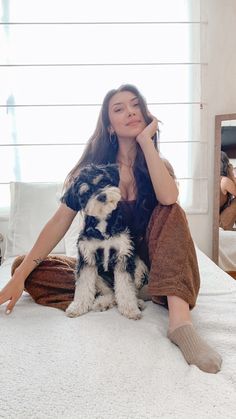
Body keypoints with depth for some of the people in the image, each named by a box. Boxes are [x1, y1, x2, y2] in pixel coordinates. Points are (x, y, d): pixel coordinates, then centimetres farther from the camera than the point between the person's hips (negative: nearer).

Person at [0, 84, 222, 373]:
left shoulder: (158, 165, -2)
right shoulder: (94, 167, -4)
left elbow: (168, 199, -28)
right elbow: (60, 221, -13)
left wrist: (145, 139, -20)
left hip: (146, 263, 0)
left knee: (171, 212, -27)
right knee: (29, 268, -18)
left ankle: (180, 320, -40)